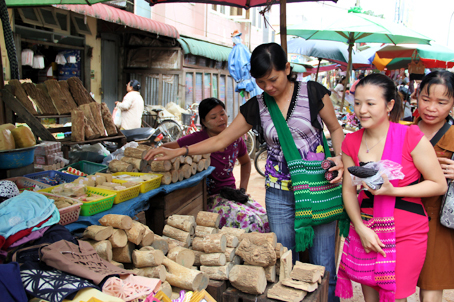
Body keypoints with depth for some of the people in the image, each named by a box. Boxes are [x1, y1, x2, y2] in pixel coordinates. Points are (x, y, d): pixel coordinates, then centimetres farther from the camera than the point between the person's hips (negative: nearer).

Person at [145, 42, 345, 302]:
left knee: (323, 269, 4)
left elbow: (336, 129, 7)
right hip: (279, 195, 2)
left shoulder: (312, 92, -4)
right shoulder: (255, 107, 3)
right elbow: (222, 140, 7)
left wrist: (340, 158, -11)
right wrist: (179, 151, 0)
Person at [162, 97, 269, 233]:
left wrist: (243, 189, 11)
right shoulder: (197, 139, -11)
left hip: (231, 193, 6)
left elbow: (245, 162, 22)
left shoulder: (235, 139, 4)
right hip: (209, 198, -5)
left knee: (266, 219, -16)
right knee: (250, 221, -28)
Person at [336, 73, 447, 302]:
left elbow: (439, 185, -7)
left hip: (405, 233, -4)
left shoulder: (411, 137, -12)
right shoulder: (351, 143, 1)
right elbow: (349, 190, 5)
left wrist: (392, 191, -19)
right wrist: (360, 228, -7)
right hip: (366, 229, 4)